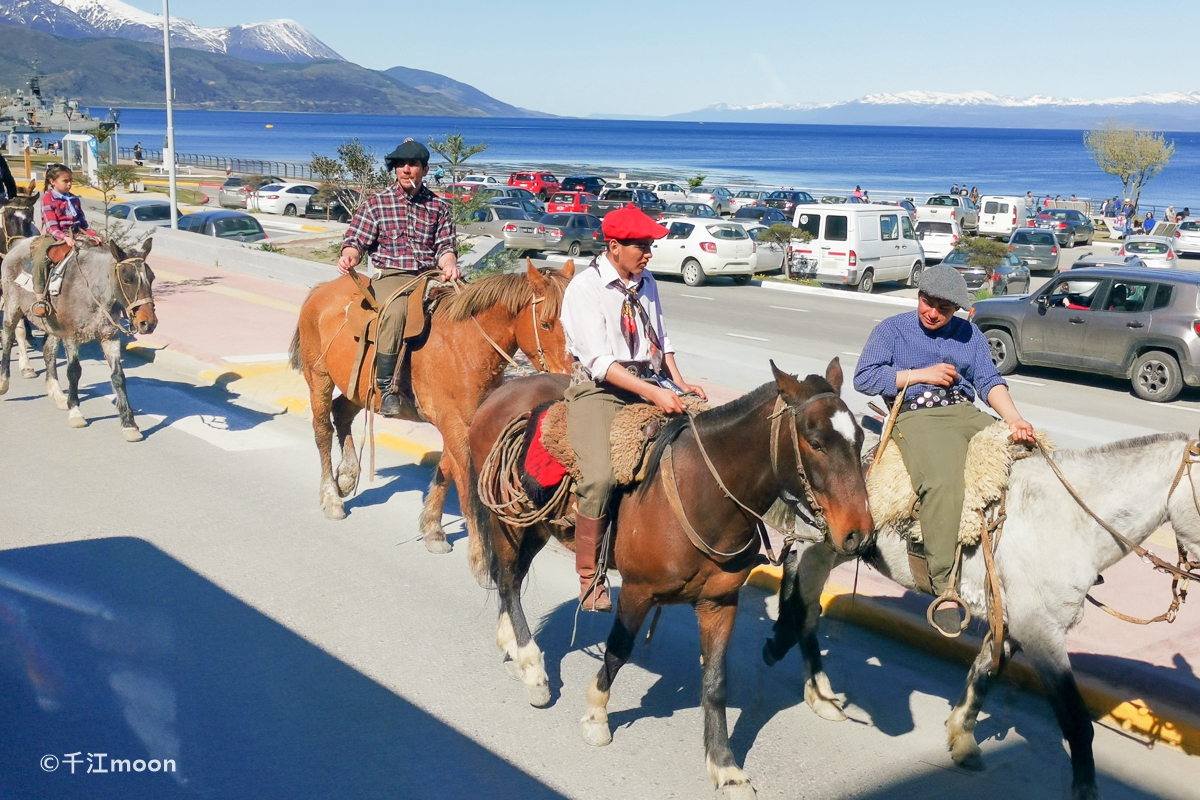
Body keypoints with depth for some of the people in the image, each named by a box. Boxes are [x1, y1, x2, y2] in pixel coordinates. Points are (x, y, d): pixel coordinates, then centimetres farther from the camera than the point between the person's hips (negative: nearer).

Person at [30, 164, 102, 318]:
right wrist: (63, 237, -28)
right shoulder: (48, 198, -2)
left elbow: (83, 223, 18)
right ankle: (39, 298, -29)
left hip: (75, 234, 5)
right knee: (40, 259, -31)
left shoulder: (75, 199, 14)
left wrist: (94, 235, 1)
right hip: (53, 236, -5)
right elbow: (51, 225, -12)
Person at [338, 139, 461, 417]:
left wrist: (449, 265, -14)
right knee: (396, 310, -37)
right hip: (390, 277, -3)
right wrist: (349, 257, -21)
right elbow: (355, 241, 3)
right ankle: (387, 389, -31)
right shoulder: (376, 203, 8)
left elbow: (445, 247, 9)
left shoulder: (439, 206, 14)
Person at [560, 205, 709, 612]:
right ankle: (588, 577, -9)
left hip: (652, 383, 7)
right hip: (599, 388, -6)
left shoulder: (646, 282, 13)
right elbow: (599, 360, -17)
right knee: (600, 476, -27)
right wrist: (652, 393, -26)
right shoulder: (585, 288, -8)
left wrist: (680, 384, 6)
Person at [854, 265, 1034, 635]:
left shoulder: (969, 333, 20)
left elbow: (989, 381, 8)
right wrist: (922, 374, -7)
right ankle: (944, 588, -29)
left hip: (967, 414, 5)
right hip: (916, 416, -5)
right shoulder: (892, 329, 9)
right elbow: (864, 378, -2)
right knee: (943, 482, -34)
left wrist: (1014, 418, -11)